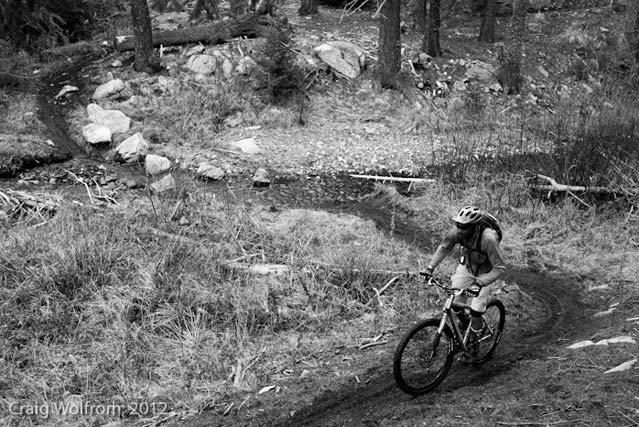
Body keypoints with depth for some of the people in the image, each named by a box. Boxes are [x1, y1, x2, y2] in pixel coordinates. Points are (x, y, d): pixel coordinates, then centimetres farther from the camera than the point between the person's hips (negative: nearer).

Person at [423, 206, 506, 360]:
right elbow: (444, 248, -6)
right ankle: (464, 324, 32)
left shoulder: (488, 238, -39)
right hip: (466, 267, 4)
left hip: (484, 273, -4)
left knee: (475, 312, -9)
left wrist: (481, 283, -41)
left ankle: (473, 344, 15)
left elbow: (499, 267, -31)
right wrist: (430, 267, -15)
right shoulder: (456, 232, -27)